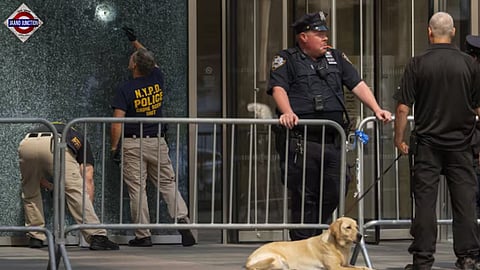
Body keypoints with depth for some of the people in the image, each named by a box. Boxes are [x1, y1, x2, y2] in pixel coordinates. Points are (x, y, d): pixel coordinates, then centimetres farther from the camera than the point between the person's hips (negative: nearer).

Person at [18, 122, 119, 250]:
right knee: (76, 191, 4)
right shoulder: (80, 140, 36)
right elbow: (88, 179, 21)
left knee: (30, 191, 26)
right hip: (55, 146, -4)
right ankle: (97, 236, -4)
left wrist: (48, 186, 56)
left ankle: (35, 237, 25)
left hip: (26, 144, 4)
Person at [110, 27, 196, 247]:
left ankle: (143, 235, 0)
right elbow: (152, 62, 27)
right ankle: (182, 220, -11)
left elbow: (117, 122, -15)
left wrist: (114, 147, -6)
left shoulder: (125, 89, -10)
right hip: (158, 141, 4)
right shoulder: (157, 79, 3)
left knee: (137, 189, -1)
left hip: (133, 144, -4)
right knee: (168, 184, 7)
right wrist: (135, 41, 38)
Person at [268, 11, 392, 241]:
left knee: (333, 194, 4)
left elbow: (357, 85, 14)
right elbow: (278, 88, -10)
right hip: (301, 142, -5)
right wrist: (288, 113, -29)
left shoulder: (336, 58, 20)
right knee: (304, 198, -2)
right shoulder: (286, 60, 4)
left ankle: (316, 240, 21)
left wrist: (377, 110, 0)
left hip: (332, 141, 5)